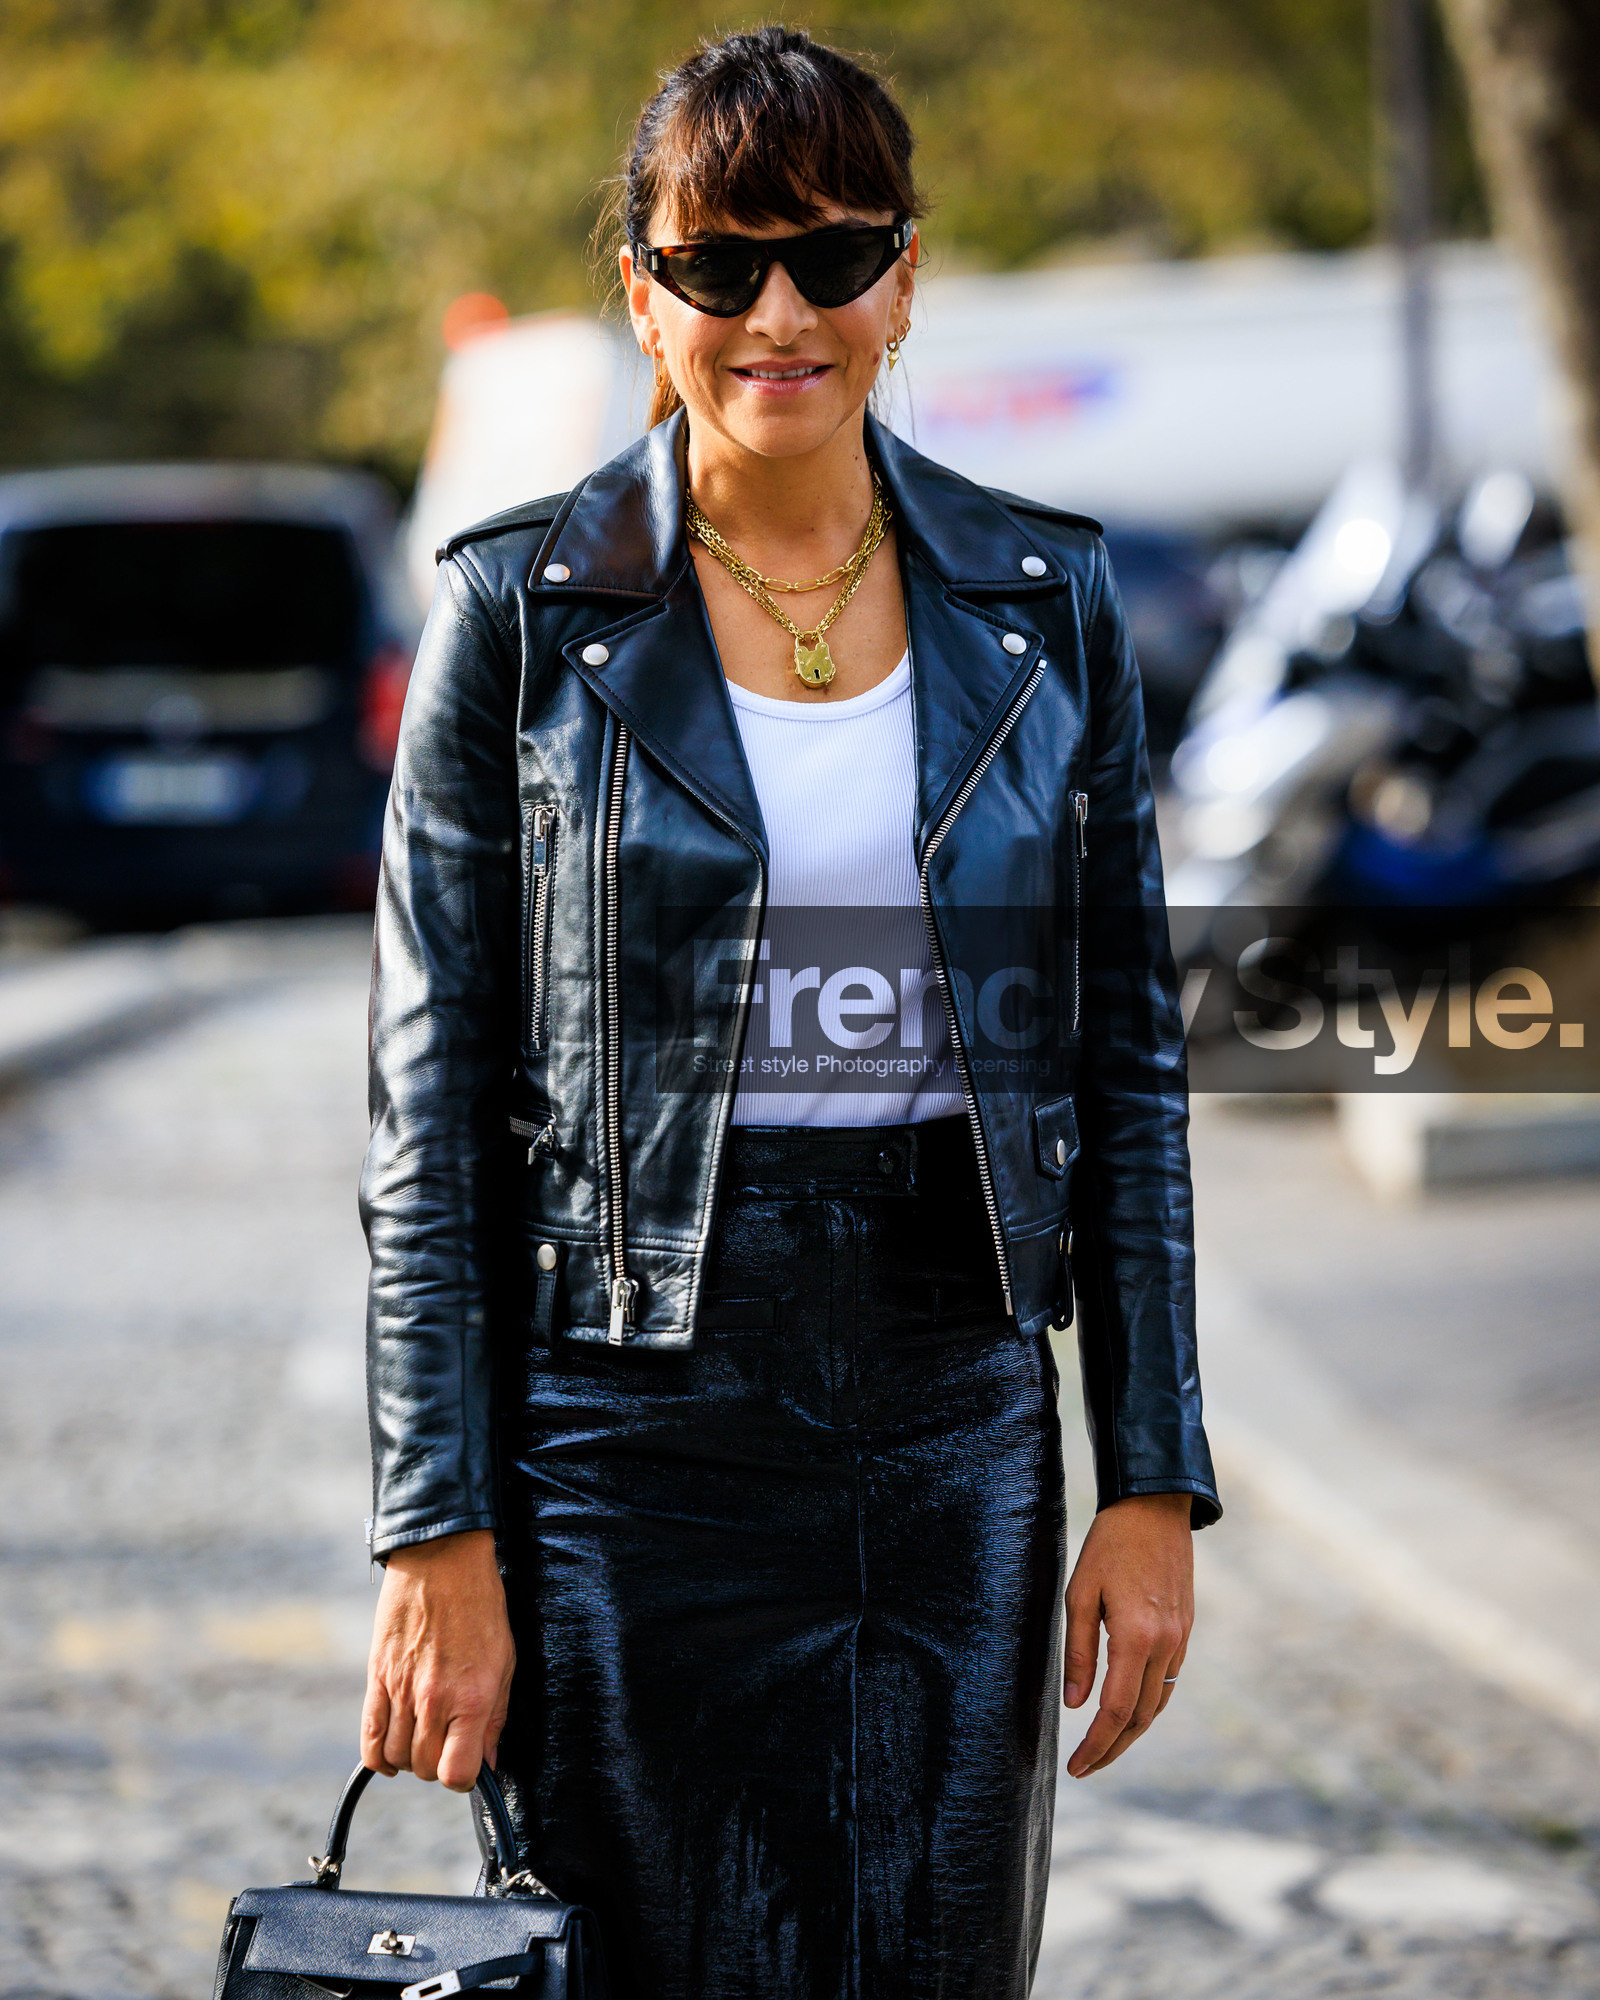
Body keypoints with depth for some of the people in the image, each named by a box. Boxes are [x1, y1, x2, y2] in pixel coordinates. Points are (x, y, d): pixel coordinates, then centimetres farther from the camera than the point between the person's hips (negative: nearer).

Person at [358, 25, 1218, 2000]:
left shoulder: (1041, 603, 6)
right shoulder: (520, 615, -2)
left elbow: (1127, 1064, 8)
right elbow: (431, 1110, -3)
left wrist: (1154, 1480, 3)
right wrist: (439, 1538, -8)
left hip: (962, 1414, 3)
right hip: (636, 1421, -3)